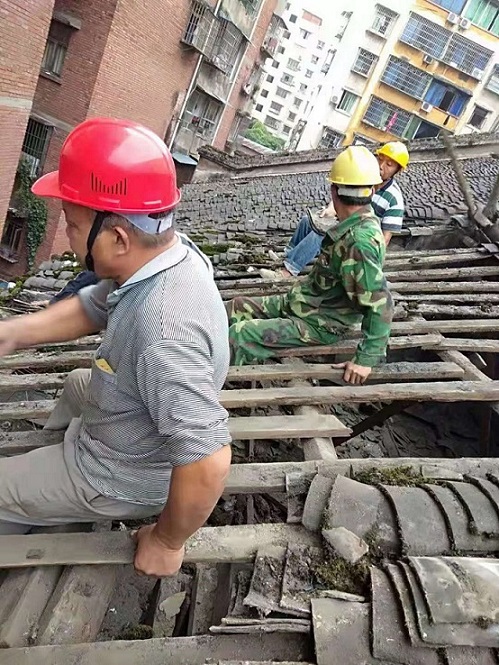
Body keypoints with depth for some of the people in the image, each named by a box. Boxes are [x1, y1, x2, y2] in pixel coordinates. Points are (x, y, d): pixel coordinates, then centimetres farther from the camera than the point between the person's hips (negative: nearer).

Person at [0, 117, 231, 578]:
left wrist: (166, 541, -23)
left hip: (120, 477, -8)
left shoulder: (162, 332, -44)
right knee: (77, 383, 35)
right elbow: (91, 308, 2)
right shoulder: (163, 258, -15)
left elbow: (208, 464, -42)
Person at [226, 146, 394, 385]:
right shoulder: (357, 225, 1)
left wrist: (367, 358, -26)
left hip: (318, 324, -10)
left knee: (240, 335, -21)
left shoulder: (360, 241, -30)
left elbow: (381, 305, -31)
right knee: (237, 308, 11)